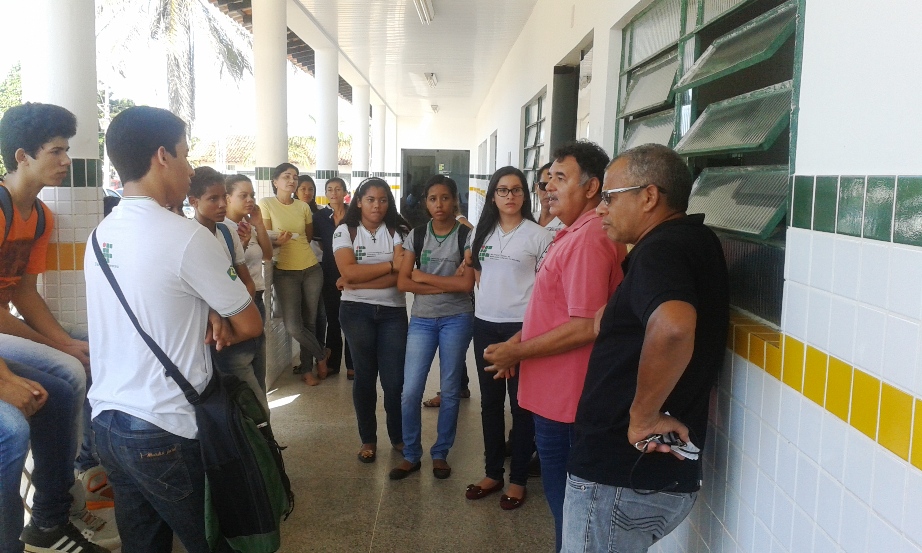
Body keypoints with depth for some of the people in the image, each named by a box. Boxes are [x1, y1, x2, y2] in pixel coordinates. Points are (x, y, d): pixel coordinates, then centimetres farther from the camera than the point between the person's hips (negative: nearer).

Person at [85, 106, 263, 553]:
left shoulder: (100, 234, 6)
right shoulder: (187, 236, -17)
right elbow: (250, 326, -9)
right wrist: (216, 333, 10)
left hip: (106, 421, 8)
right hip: (164, 433, -7)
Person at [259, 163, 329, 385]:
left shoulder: (303, 207, 7)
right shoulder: (266, 204, -4)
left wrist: (295, 245, 6)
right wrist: (277, 241, -26)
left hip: (311, 269, 3)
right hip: (285, 272, -3)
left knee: (310, 322, 6)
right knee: (293, 327, -10)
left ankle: (307, 368, 22)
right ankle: (321, 356, 15)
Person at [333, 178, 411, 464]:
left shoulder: (398, 231, 2)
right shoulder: (345, 231, 1)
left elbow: (401, 276, -11)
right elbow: (348, 271, -14)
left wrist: (358, 282, -15)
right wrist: (390, 264, -14)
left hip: (393, 311, 1)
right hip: (357, 311, 0)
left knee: (395, 379, 0)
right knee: (365, 376, 7)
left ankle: (398, 436, 21)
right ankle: (368, 439, 23)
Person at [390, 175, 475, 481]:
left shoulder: (466, 236, -4)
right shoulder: (416, 235, 4)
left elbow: (466, 283, -13)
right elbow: (403, 282, -3)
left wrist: (424, 277, -9)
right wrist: (445, 286, -13)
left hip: (456, 319, -2)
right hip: (421, 319, 2)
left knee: (449, 390, 8)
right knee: (410, 391, -1)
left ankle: (440, 454, 24)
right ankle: (410, 455, 17)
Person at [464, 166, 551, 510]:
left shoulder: (538, 235, -5)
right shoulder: (483, 232, 9)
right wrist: (490, 296, 9)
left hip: (521, 326, -5)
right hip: (485, 324, 5)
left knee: (521, 404, 2)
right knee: (490, 401, 13)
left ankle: (518, 479, 16)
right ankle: (492, 473, 26)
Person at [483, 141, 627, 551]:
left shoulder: (588, 239, -22)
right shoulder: (576, 233, 11)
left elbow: (584, 328, -26)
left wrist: (516, 352, -17)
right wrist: (518, 342, 9)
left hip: (564, 396, -10)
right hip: (556, 391, 10)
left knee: (564, 498, 7)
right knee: (563, 494, 22)